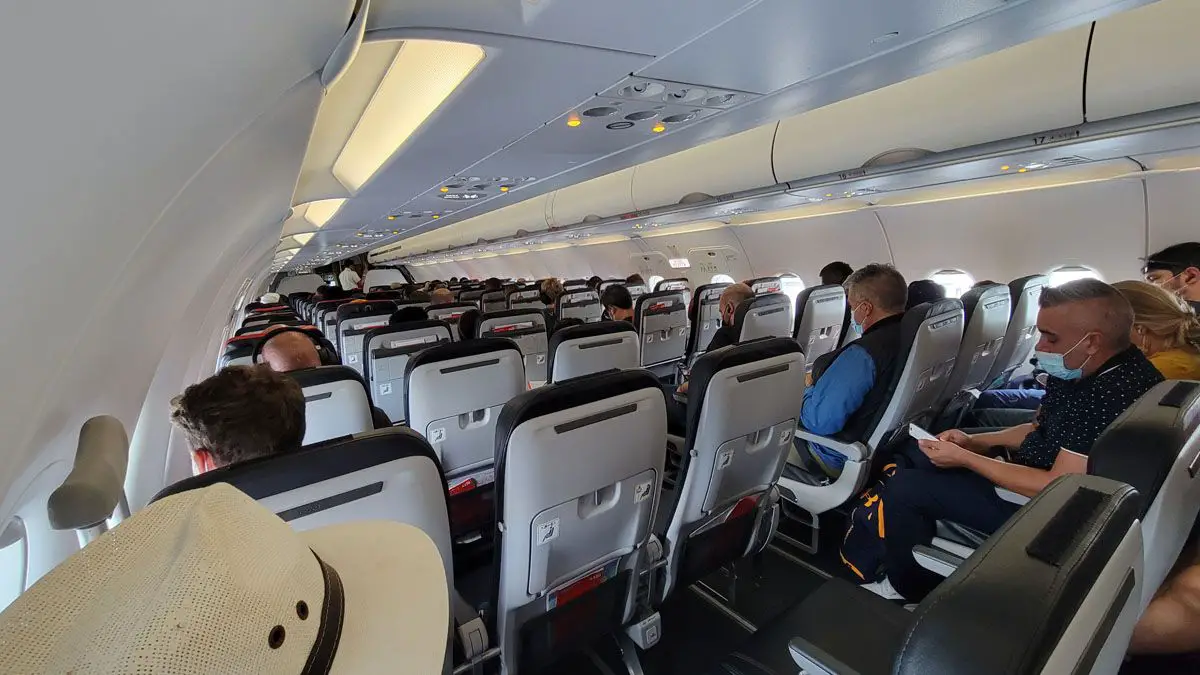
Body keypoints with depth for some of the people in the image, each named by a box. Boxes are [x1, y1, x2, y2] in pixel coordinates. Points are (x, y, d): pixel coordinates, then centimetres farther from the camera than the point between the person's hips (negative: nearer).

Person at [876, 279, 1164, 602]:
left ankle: (911, 590, 10)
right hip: (1028, 468, 10)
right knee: (912, 454, 11)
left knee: (903, 489, -16)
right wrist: (974, 441, -1)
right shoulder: (1082, 368, -1)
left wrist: (964, 459, -21)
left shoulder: (1116, 394, -31)